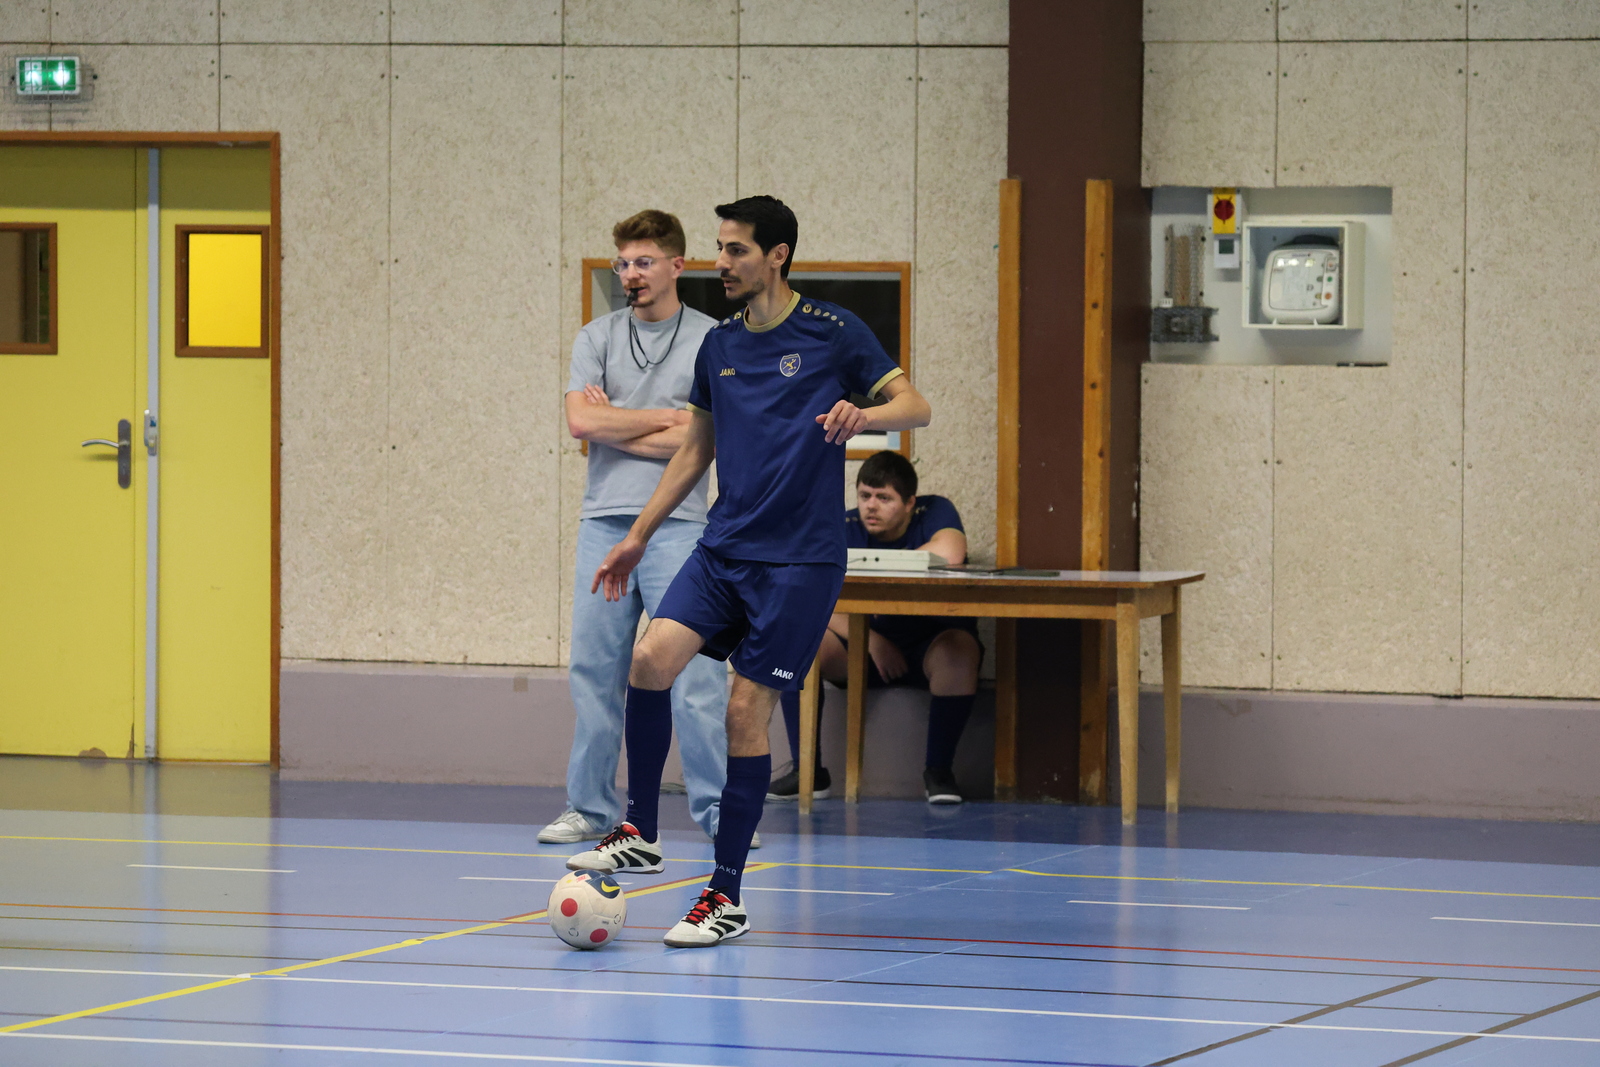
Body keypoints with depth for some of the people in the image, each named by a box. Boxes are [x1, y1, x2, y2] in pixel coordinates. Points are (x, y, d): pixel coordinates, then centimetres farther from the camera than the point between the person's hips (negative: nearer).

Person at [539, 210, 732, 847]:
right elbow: (580, 421, -4)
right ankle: (591, 808, 12)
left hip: (677, 525, -3)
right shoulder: (596, 339, 11)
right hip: (603, 523, 3)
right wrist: (661, 418, -5)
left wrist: (615, 426, -4)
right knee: (594, 670, 4)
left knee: (695, 674, -8)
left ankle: (717, 809, -3)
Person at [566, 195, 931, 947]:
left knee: (747, 711, -7)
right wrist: (637, 537, 19)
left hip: (800, 557, -5)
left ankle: (726, 896, 2)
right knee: (653, 658, -16)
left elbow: (914, 406, -4)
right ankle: (640, 834, -1)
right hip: (723, 547, 5)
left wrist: (861, 414, -26)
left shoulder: (833, 333, -4)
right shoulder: (719, 345, 12)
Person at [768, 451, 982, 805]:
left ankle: (938, 769, -24)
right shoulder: (844, 529, -1)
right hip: (863, 649, 3)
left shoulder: (936, 513, -8)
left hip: (930, 647, -3)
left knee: (959, 652, -37)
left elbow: (949, 554, -33)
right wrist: (871, 642, -26)